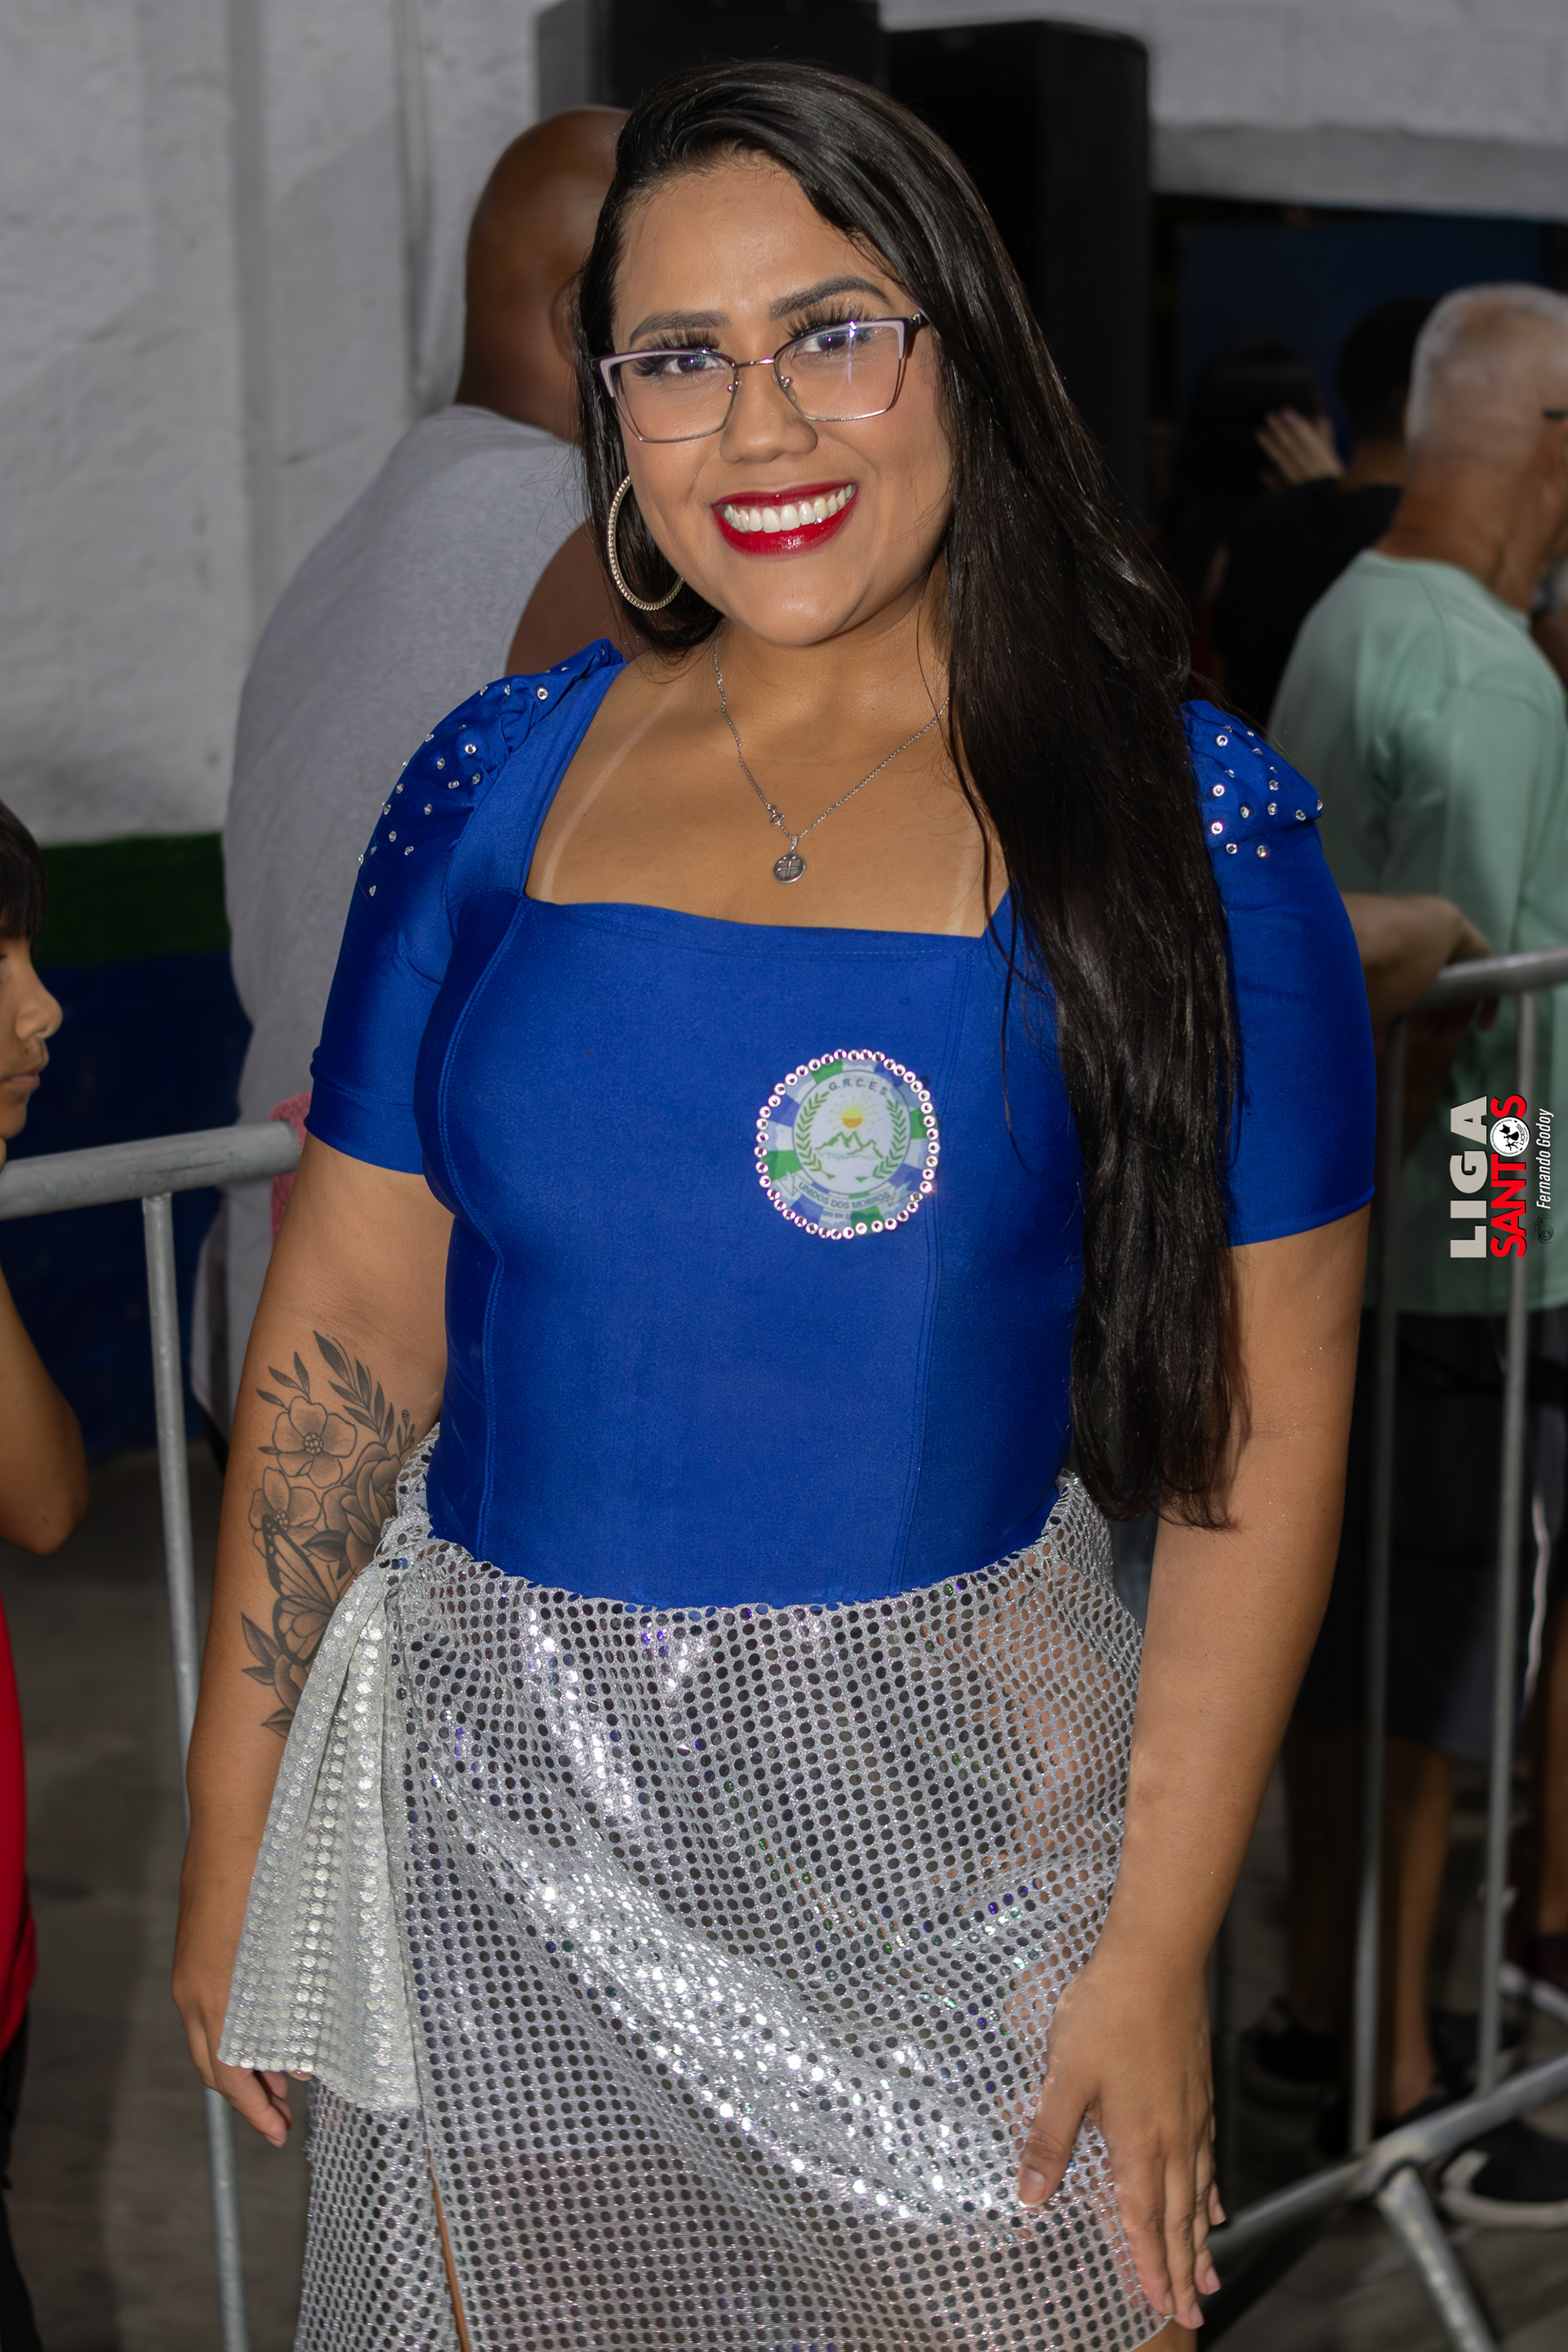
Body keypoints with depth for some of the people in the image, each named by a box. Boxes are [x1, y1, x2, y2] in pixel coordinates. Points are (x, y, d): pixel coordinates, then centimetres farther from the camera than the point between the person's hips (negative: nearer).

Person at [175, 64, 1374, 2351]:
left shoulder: (1183, 821, -7)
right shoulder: (496, 785, 0)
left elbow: (1266, 1415, -7)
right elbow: (345, 1321, 3)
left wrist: (1159, 1946, -8)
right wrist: (233, 1821, 4)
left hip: (949, 1806, -2)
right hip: (504, 1793, 3)